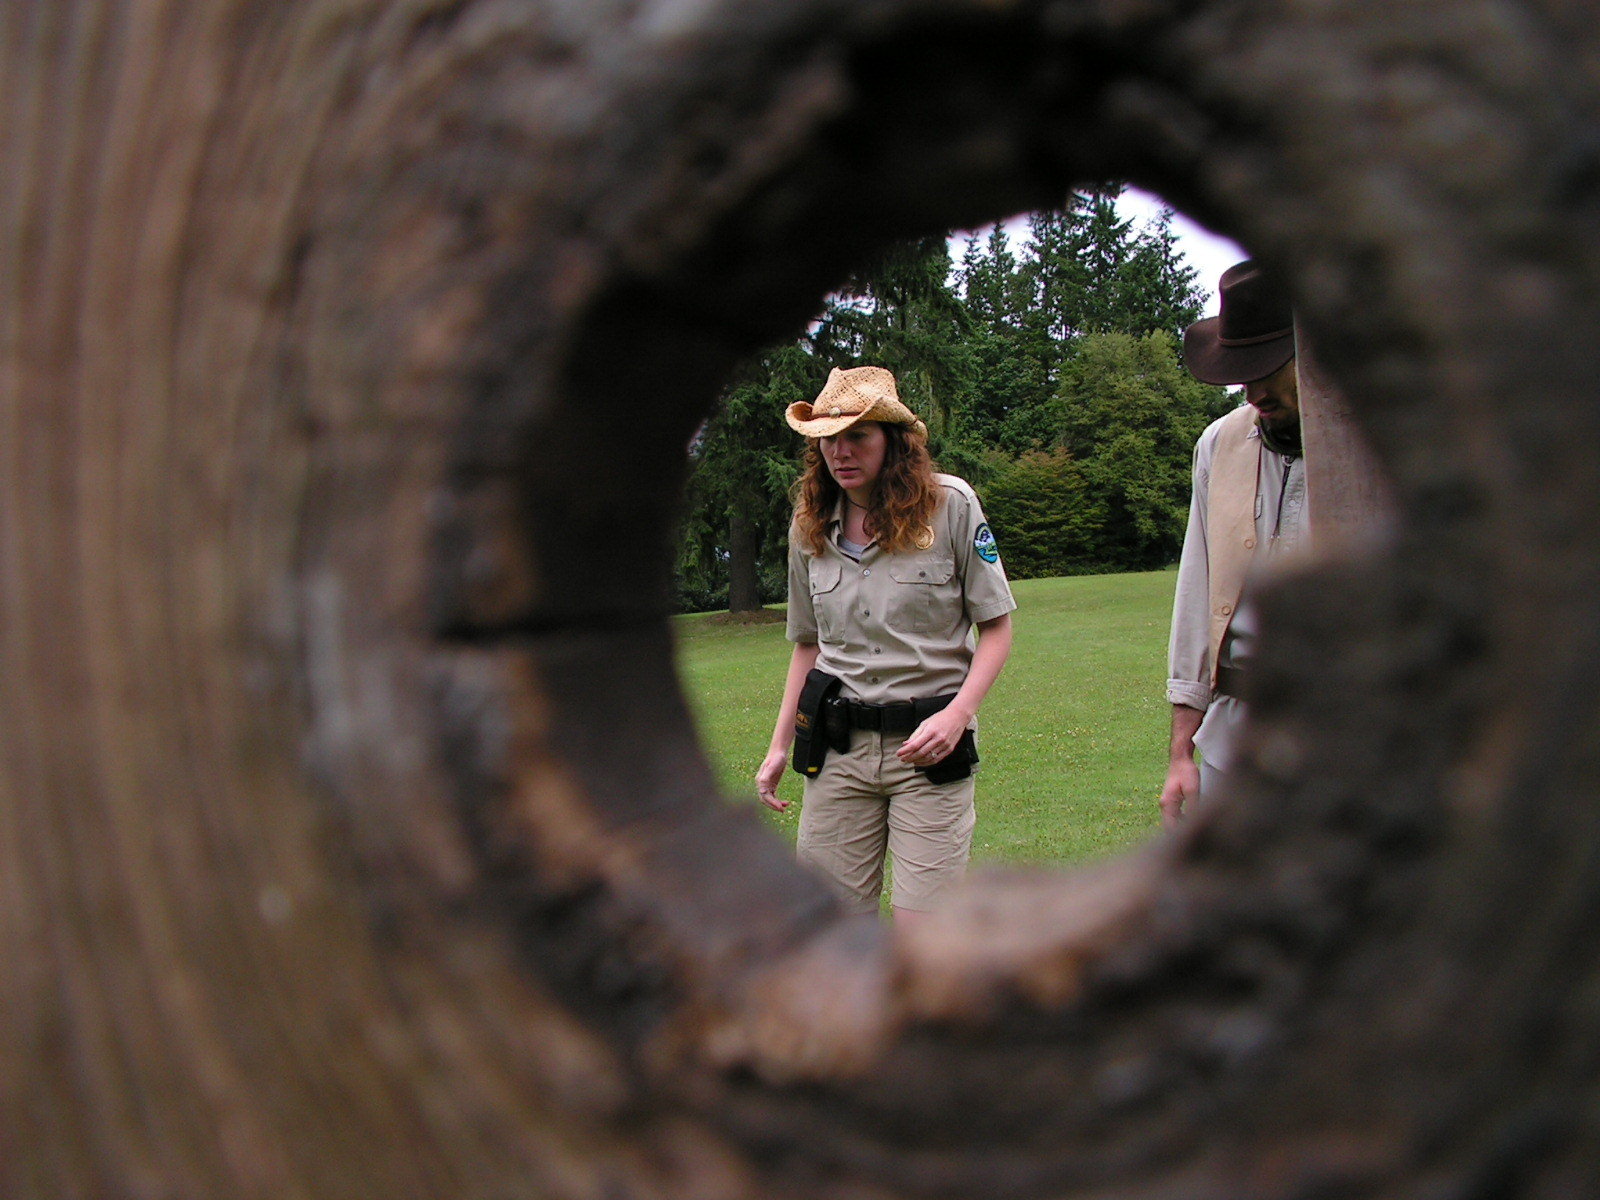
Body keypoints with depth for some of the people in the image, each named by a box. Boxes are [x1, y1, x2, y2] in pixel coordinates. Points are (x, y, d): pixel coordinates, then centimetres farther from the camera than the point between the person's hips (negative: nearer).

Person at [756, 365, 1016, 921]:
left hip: (928, 741, -3)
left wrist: (957, 714, -15)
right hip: (838, 748, 4)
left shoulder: (951, 505, -3)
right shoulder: (809, 528, 9)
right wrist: (779, 746, 13)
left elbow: (996, 626, 0)